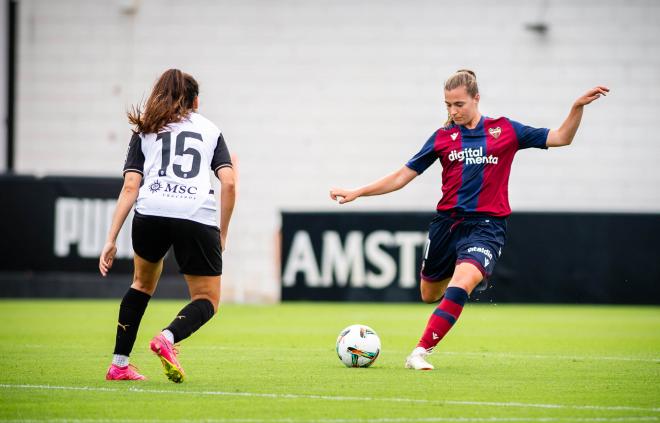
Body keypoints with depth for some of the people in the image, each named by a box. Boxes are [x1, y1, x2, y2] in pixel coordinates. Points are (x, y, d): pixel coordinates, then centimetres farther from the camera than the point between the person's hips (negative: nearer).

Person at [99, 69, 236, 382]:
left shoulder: (144, 131, 22)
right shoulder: (210, 130, 22)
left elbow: (130, 188, 10)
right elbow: (229, 183, 8)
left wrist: (111, 241, 7)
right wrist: (223, 233, 16)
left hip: (151, 213, 2)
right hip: (198, 216, -2)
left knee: (143, 283, 29)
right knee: (207, 301, 12)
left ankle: (119, 364, 25)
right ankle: (168, 338, -19)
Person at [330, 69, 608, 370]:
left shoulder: (504, 130, 4)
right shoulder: (443, 137, 6)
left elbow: (561, 137, 5)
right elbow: (402, 177, 9)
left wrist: (578, 107, -11)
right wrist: (356, 193, 2)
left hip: (486, 225, -3)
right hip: (447, 222, 3)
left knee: (462, 283, -29)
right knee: (429, 295, 13)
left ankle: (419, 353, -27)